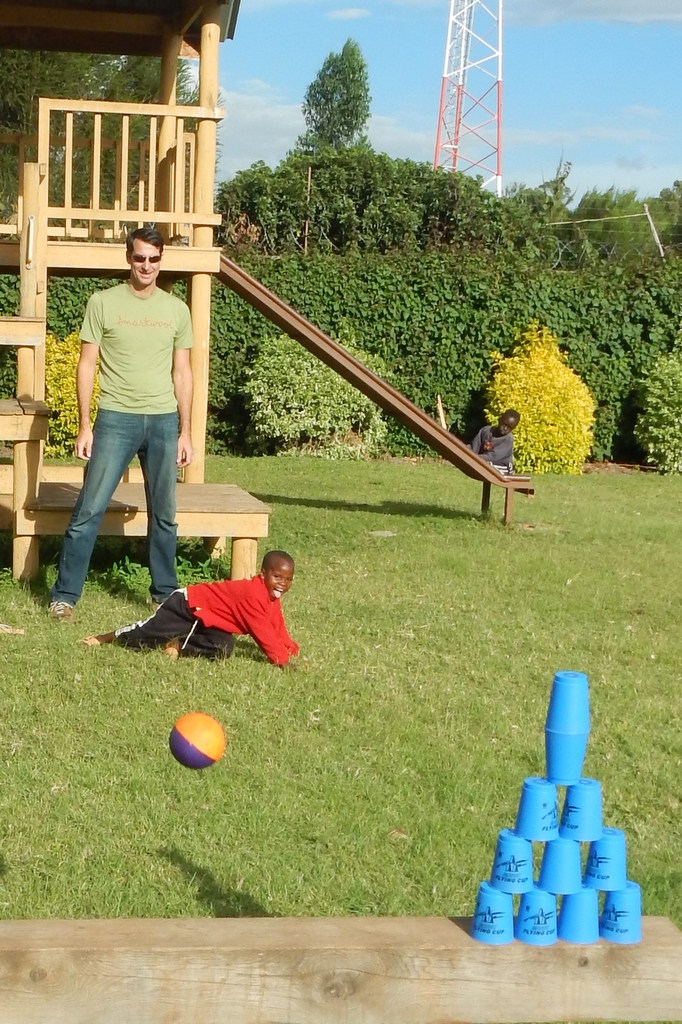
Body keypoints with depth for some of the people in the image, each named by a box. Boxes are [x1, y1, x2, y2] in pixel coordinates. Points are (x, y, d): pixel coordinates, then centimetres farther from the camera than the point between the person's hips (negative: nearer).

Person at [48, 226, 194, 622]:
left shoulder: (177, 309, 8)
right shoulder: (103, 302, 0)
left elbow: (182, 373, 11)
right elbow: (87, 366, 0)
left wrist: (185, 432, 8)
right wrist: (84, 425, -5)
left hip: (163, 421, 3)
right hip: (116, 418, -3)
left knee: (164, 514, 10)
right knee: (89, 509, -5)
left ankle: (166, 593, 22)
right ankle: (65, 595, 2)